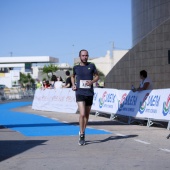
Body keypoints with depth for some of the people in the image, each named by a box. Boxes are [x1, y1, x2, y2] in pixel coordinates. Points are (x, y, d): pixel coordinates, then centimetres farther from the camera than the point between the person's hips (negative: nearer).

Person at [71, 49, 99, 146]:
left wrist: (92, 81, -9)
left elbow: (97, 76, 11)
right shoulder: (76, 67, 5)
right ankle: (82, 136, -6)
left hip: (89, 93, 2)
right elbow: (73, 76, 24)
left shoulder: (91, 66, 4)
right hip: (80, 93, -2)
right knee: (82, 114, -16)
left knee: (87, 115, 11)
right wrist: (73, 85, 6)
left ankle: (83, 132, 30)